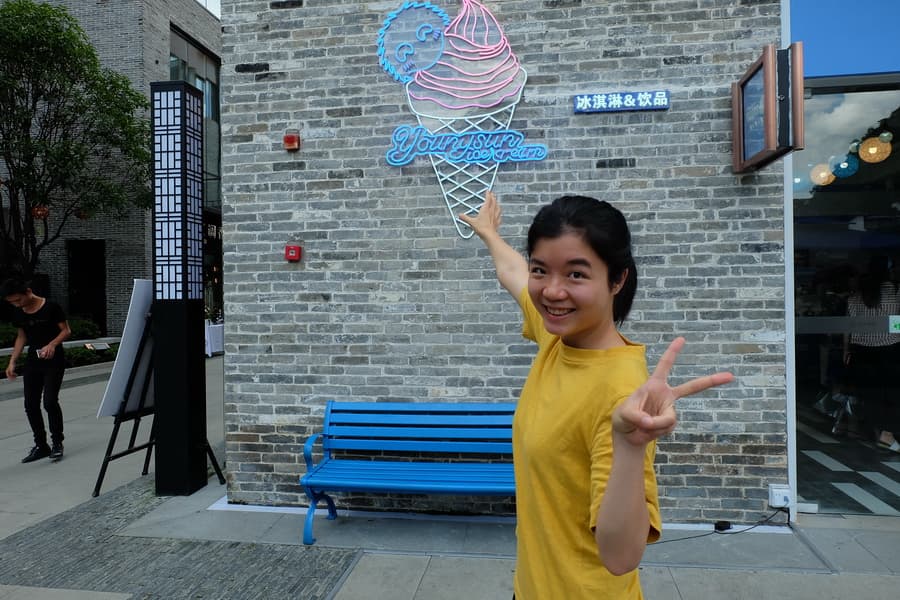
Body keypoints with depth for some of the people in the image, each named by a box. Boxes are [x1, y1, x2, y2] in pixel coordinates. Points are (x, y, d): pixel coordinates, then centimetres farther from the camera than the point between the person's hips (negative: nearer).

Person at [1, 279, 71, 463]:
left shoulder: (51, 307, -12)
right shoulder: (18, 314, 5)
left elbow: (66, 330, -7)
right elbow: (21, 337, 15)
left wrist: (52, 344, -25)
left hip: (54, 361, -6)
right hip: (32, 362, 6)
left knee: (50, 401, -14)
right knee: (30, 405, 5)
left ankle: (57, 442, 4)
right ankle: (41, 445, 19)